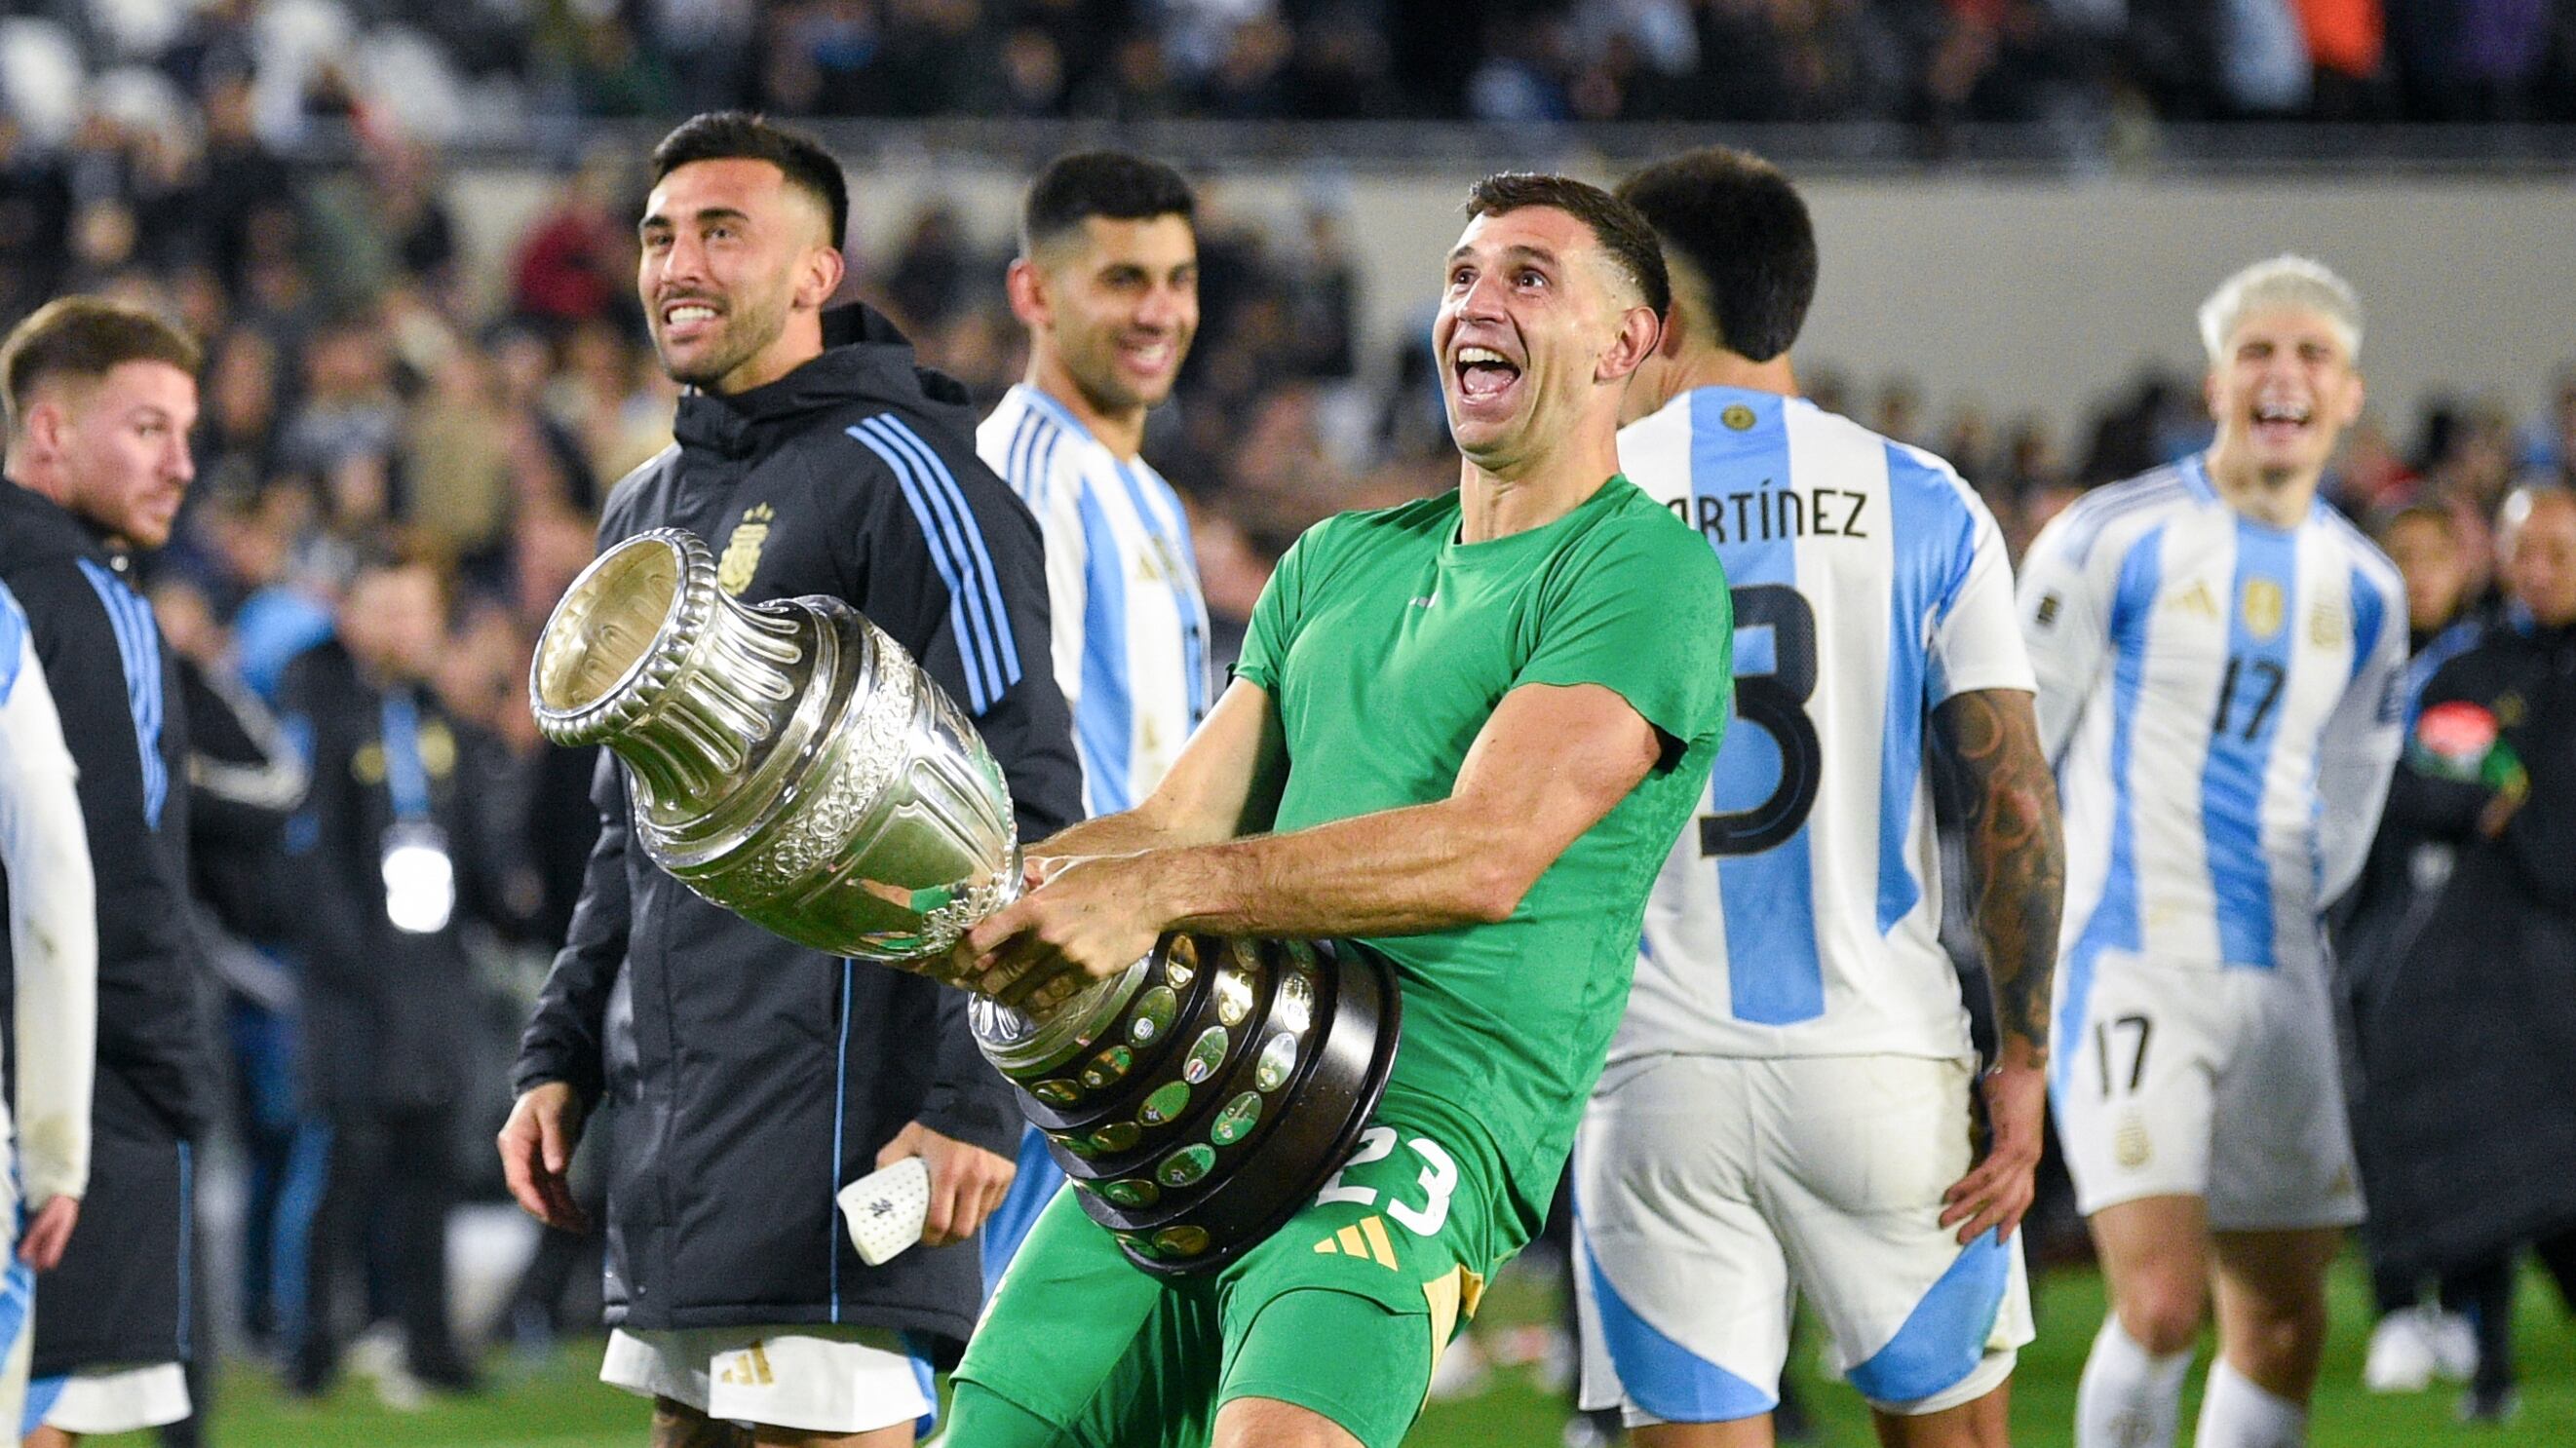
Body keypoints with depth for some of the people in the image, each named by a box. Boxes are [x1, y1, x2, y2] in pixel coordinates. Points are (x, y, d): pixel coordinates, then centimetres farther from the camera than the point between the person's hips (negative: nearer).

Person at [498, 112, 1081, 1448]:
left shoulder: (894, 475, -8)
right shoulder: (646, 510, 19)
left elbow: (1020, 815, -13)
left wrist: (972, 1098, -19)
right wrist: (559, 1057, 20)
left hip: (824, 1111, -9)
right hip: (670, 1131, 9)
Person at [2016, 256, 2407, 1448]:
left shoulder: (2363, 588, 11)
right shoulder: (2112, 541, -5)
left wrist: (2286, 916, 10)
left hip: (2276, 982, 6)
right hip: (2126, 968, -6)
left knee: (2283, 1328, 4)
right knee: (2161, 1303, -19)